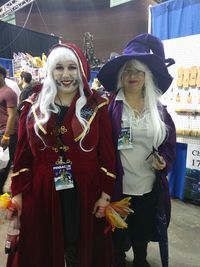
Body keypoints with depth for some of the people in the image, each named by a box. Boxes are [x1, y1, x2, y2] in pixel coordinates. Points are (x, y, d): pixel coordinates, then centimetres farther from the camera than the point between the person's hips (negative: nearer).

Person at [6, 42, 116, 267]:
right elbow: (23, 152, 3)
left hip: (85, 193, -1)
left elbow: (107, 153, -4)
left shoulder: (97, 106, -3)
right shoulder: (33, 105, 2)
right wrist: (18, 192, 2)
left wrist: (105, 194, -5)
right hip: (41, 192, 2)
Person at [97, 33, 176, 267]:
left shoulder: (158, 109, 2)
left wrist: (164, 161, -8)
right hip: (118, 185, -3)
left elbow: (170, 142, 9)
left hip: (149, 186, 4)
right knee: (118, 233, 18)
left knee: (143, 231, 25)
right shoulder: (110, 107, -10)